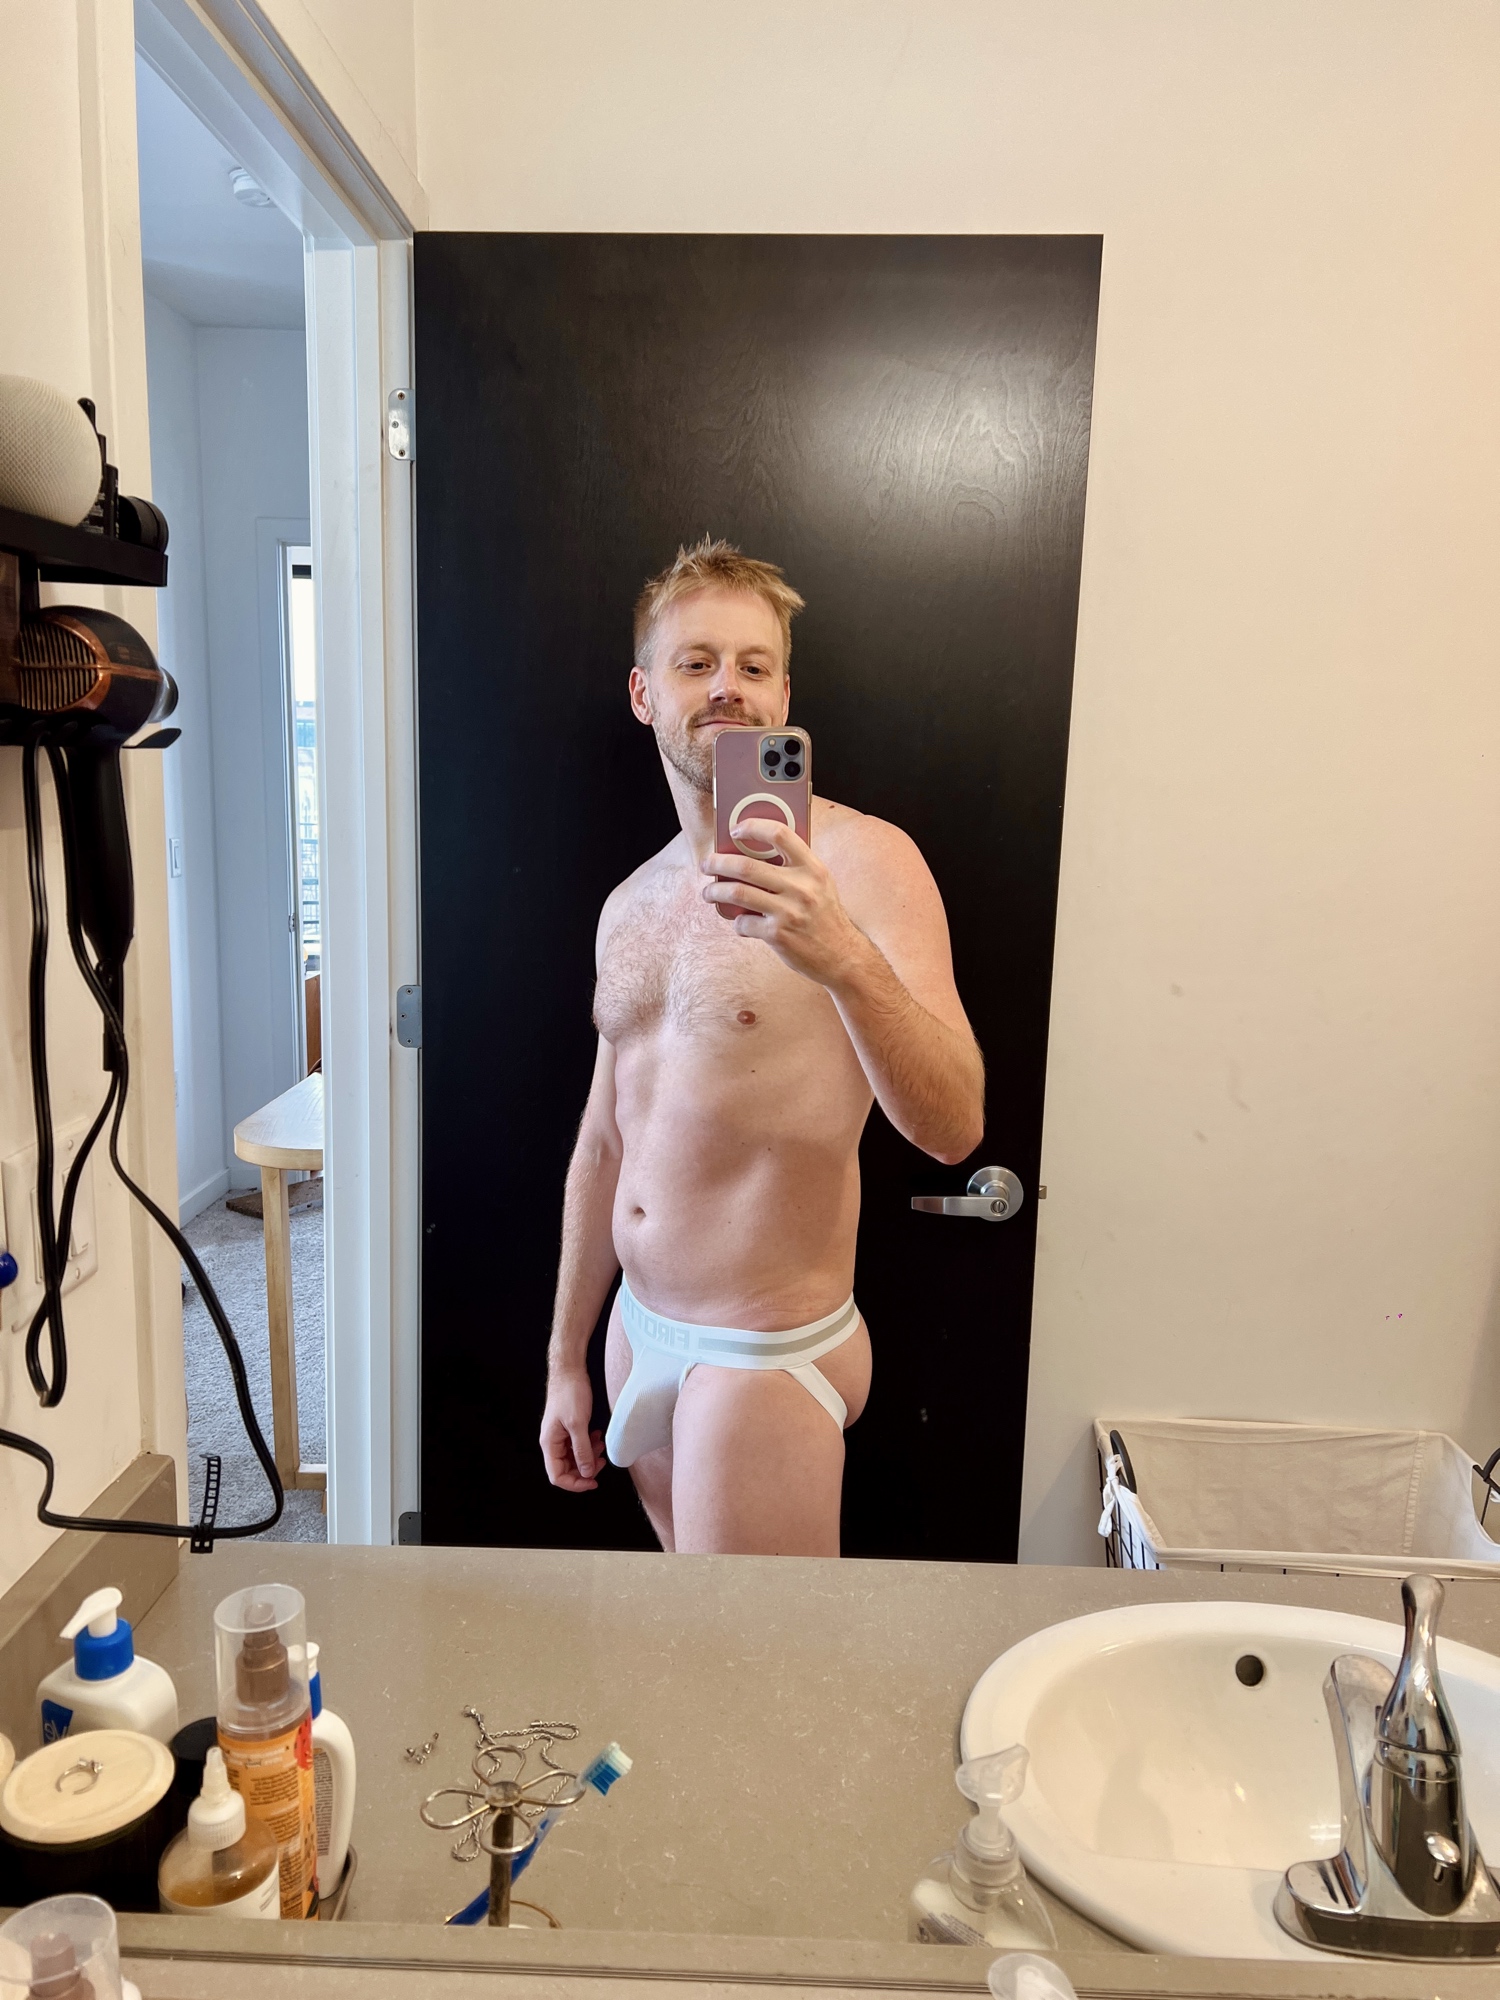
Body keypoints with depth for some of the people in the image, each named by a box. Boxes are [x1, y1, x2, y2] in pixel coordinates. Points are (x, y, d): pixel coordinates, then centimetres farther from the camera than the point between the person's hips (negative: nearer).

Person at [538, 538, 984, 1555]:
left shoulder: (859, 859, -13)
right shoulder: (633, 904, 7)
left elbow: (954, 1127, -23)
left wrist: (843, 958, -40)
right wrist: (567, 1357, 16)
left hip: (765, 1357, -6)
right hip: (640, 1334, 7)